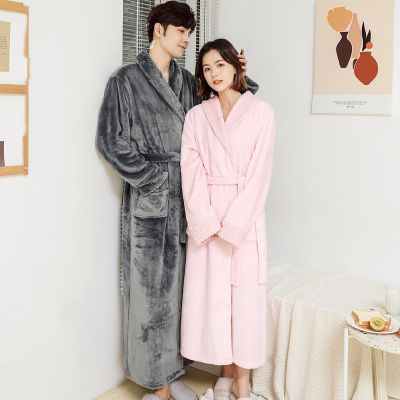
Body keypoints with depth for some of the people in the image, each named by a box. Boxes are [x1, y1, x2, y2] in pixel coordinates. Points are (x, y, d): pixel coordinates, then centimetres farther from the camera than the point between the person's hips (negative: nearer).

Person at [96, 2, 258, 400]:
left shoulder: (188, 81, 15)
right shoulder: (126, 80, -2)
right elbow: (110, 140, -5)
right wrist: (152, 177, -10)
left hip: (183, 199, 5)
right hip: (147, 201, -5)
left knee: (176, 286, 9)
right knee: (149, 288, -1)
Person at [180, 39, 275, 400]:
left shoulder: (261, 112, -1)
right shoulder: (196, 116, 7)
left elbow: (259, 172, -7)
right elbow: (192, 171, 0)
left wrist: (233, 224, -13)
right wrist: (206, 221, -11)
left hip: (245, 217, -2)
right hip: (205, 218, 3)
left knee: (245, 294, 2)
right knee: (210, 293, 5)